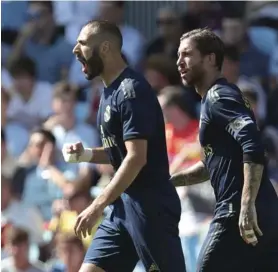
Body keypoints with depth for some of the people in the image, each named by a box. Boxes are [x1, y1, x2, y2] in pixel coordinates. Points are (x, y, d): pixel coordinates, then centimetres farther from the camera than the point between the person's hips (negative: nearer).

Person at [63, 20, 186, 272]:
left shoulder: (131, 90, -15)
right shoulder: (110, 91, 14)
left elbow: (136, 157, -22)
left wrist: (98, 206, -24)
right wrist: (85, 154, 5)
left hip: (150, 205, -10)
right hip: (123, 205, 10)